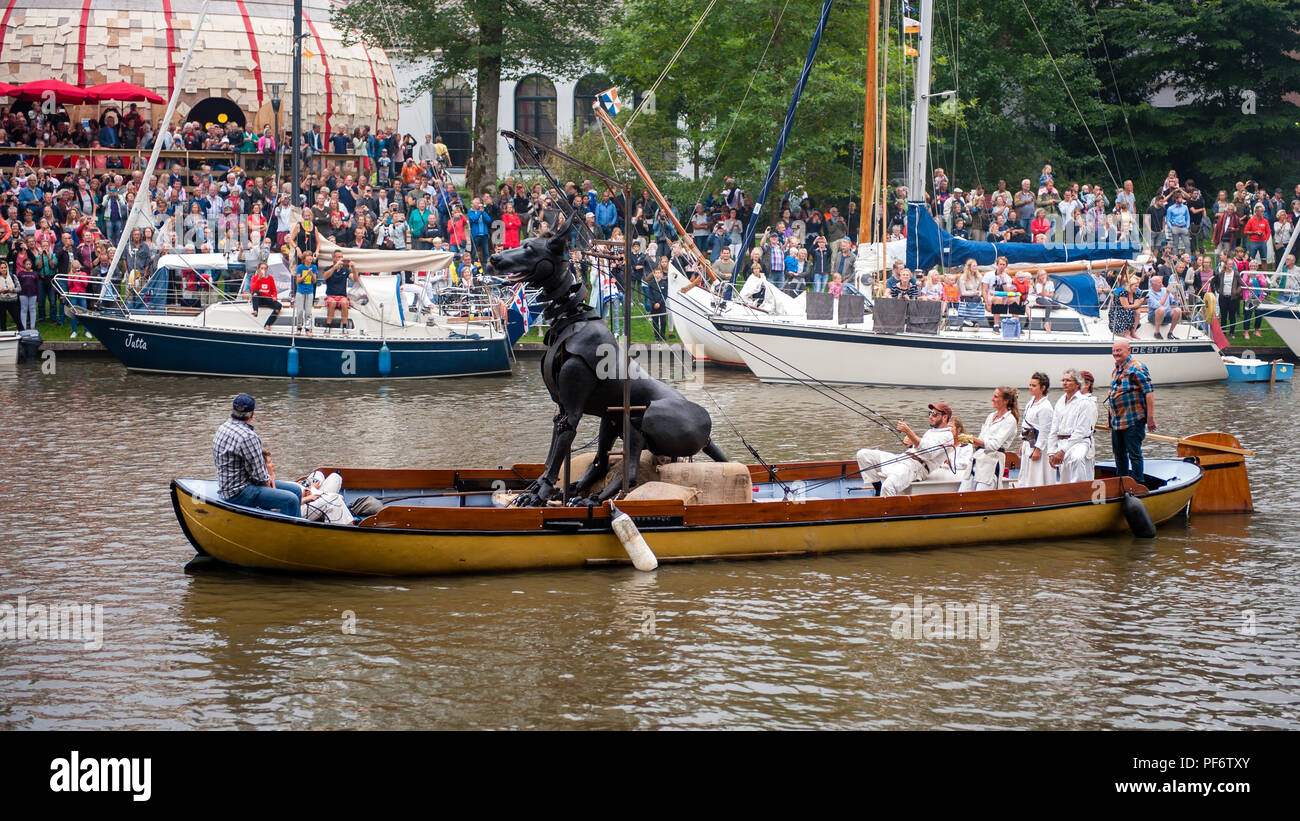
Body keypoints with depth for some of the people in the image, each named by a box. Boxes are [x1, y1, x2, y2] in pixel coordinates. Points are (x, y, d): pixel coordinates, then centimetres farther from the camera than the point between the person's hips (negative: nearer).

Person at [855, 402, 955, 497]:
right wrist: (910, 443, 9)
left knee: (888, 486, -39)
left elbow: (928, 452, -19)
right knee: (863, 454, 1)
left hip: (916, 466, -10)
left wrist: (908, 432, -24)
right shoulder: (931, 431, 28)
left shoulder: (947, 436, -3)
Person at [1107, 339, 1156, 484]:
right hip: (1117, 421, 9)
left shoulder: (1136, 368, -13)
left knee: (1134, 454, -5)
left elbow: (1149, 392, -17)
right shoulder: (1117, 370, 15)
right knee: (1119, 454, 16)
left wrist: (1150, 417, -22)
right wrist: (1112, 420, 26)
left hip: (1133, 421, -9)